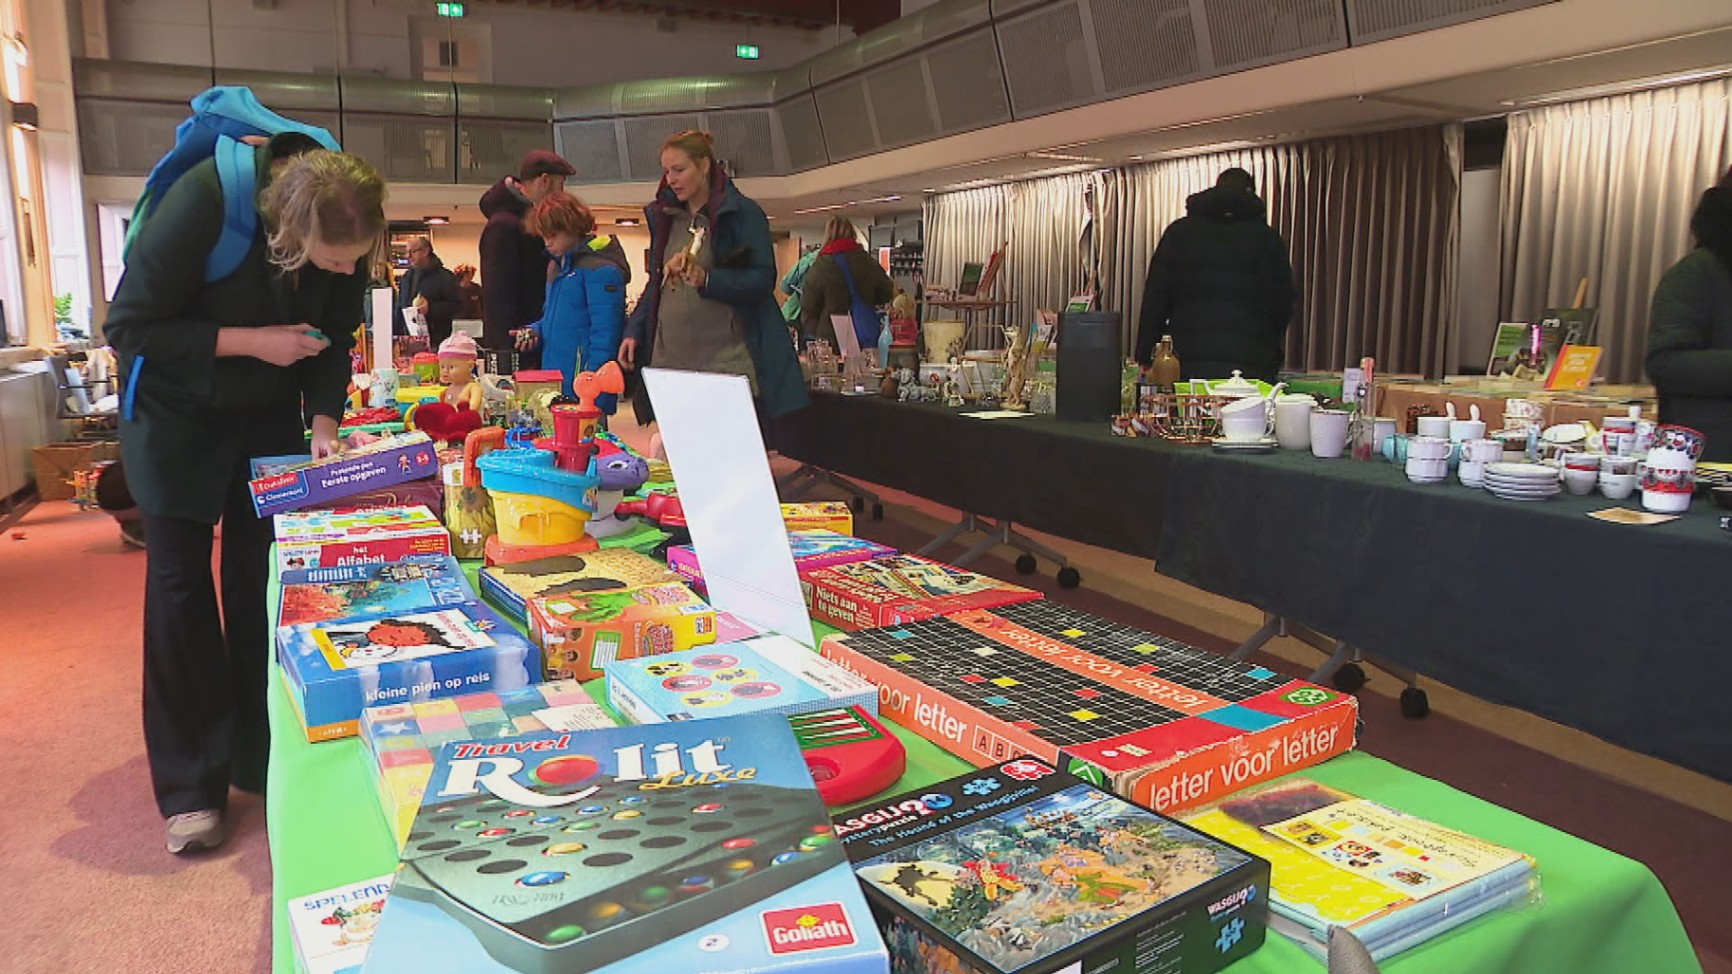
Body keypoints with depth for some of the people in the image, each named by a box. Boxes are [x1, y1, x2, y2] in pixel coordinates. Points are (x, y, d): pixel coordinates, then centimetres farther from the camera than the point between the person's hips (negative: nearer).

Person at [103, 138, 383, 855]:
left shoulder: (346, 231, -18)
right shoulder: (202, 203, -32)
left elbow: (332, 338, -4)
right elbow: (129, 327, -24)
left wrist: (324, 421, -18)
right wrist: (251, 341, -30)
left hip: (271, 414, 4)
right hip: (177, 413, -3)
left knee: (262, 580, 3)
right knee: (179, 580, -3)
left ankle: (261, 761, 14)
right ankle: (190, 789, 5)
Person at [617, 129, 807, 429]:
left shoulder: (743, 213, -1)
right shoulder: (663, 216, 17)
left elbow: (763, 280, -9)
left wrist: (707, 279, -23)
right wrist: (634, 332, 11)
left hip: (725, 360, -5)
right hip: (669, 358, 5)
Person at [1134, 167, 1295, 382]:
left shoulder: (1179, 232, 11)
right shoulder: (1267, 237, 8)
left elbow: (1154, 301, 7)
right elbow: (1282, 305, 11)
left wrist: (1144, 359, 9)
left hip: (1186, 364, 1)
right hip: (1249, 363, -1)